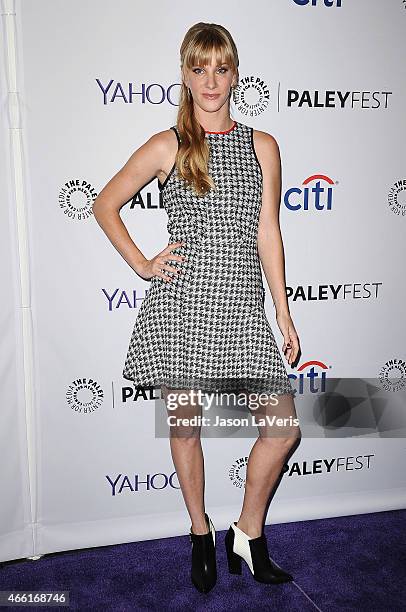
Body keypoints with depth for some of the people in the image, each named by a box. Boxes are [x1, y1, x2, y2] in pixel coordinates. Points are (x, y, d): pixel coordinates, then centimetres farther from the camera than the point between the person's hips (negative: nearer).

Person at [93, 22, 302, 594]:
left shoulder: (263, 145, 10)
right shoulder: (167, 146, 4)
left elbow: (268, 234, 9)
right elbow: (104, 205, 12)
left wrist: (285, 315, 7)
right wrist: (142, 264, 1)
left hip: (242, 304, 2)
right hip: (180, 301, -2)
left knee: (284, 428, 0)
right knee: (185, 426, 9)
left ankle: (248, 536, 24)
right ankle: (201, 535, 34)